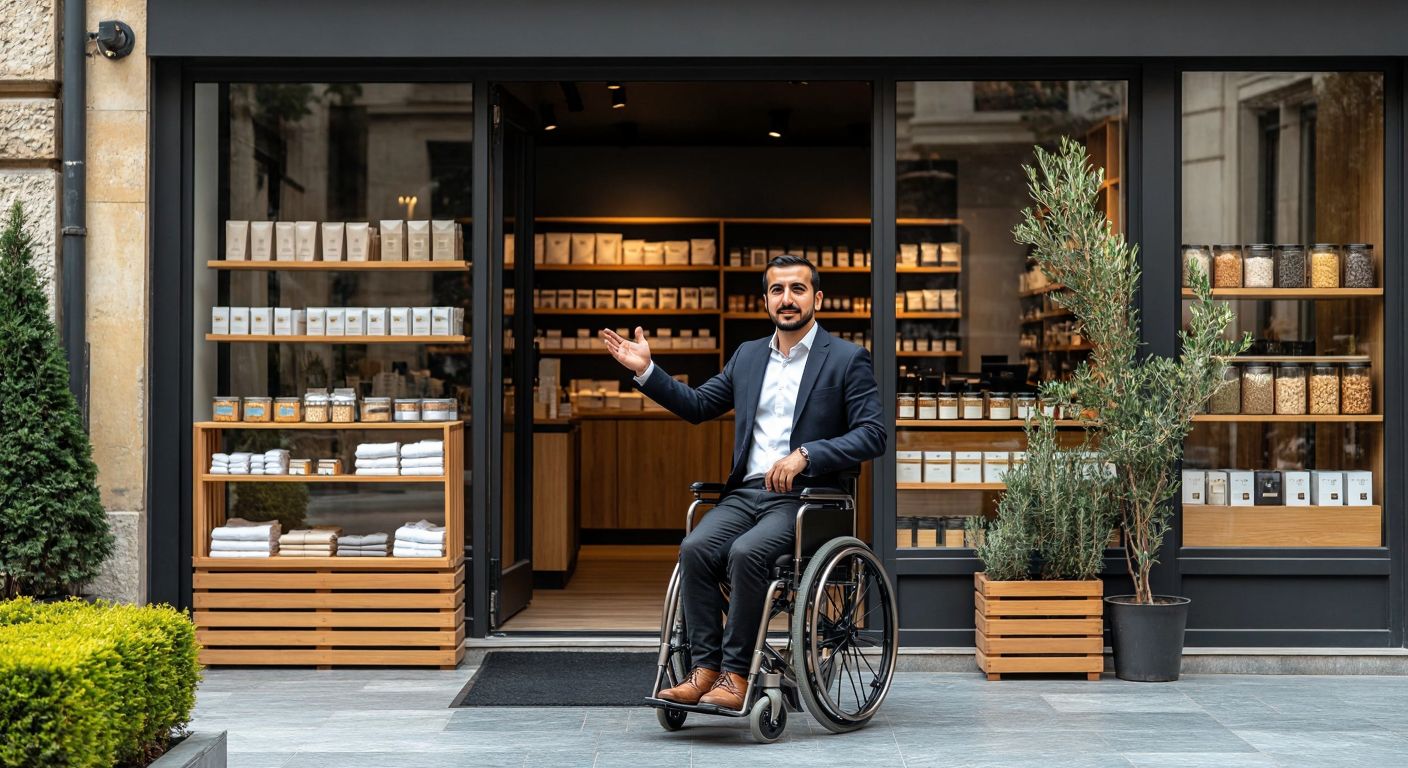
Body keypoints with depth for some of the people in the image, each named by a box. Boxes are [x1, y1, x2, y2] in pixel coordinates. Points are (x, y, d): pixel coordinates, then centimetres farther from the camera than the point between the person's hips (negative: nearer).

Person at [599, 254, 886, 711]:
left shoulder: (848, 360, 2)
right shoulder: (748, 355, 19)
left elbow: (872, 434, -7)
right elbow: (697, 405, 24)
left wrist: (805, 455, -18)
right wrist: (645, 370, 12)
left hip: (804, 497, -5)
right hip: (745, 493, 5)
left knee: (746, 552, -31)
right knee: (696, 548, -23)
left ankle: (736, 676, -23)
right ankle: (705, 668, -19)